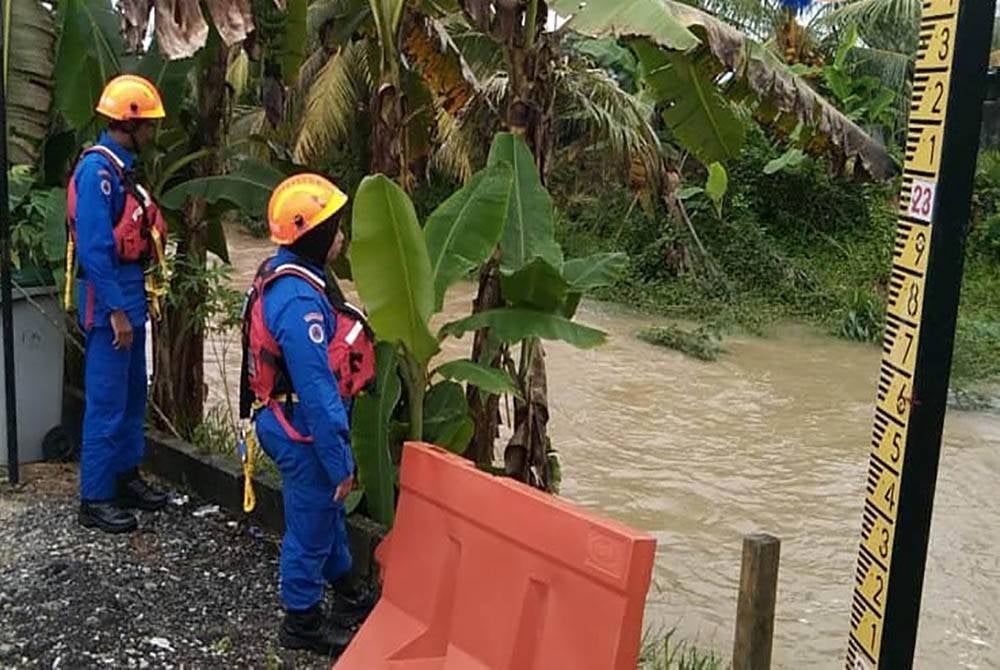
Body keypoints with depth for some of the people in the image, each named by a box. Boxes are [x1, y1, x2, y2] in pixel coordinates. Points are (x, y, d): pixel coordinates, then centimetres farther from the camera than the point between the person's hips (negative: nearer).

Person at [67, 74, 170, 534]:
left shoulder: (121, 166, 13)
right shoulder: (97, 169, -16)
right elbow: (93, 247, -21)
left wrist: (137, 299, 16)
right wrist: (115, 310, -22)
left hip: (129, 292, 10)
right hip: (108, 296, -10)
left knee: (132, 395, 16)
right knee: (107, 402, -4)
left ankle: (125, 478, 28)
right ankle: (95, 499, 5)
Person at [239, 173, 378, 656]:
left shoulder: (282, 275, 3)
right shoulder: (299, 300, -30)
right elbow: (316, 391, -29)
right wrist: (340, 460, -22)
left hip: (289, 420, 10)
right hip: (304, 432, -10)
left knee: (328, 509, 26)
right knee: (311, 524, 8)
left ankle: (345, 592, 47)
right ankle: (302, 621, 28)